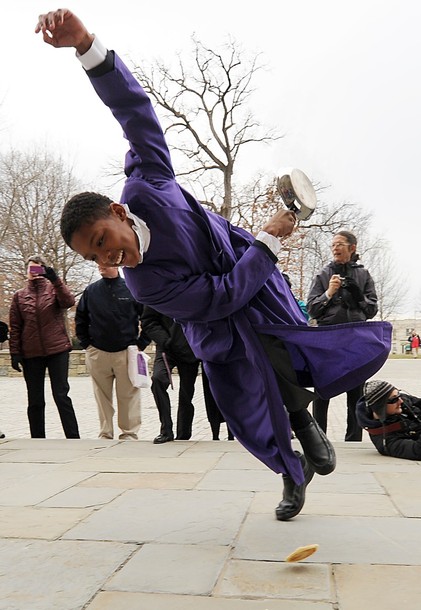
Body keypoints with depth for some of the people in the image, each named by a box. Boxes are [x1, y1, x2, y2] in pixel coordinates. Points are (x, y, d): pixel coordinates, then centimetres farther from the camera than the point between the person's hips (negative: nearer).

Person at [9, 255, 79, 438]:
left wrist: (55, 279, -23)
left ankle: (73, 437, 3)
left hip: (57, 349, -2)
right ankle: (37, 439, 17)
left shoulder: (54, 288, 6)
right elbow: (15, 327, 6)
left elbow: (69, 302, -15)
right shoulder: (19, 296, 10)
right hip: (31, 354, 2)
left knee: (61, 396, -2)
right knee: (35, 401, 8)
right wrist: (15, 353, -1)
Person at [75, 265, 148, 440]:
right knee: (102, 396, 7)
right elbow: (80, 319, 16)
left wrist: (141, 344, -1)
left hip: (126, 353, -2)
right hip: (97, 353, 3)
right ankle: (105, 433, 17)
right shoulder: (91, 291, 7)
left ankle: (129, 433, 11)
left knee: (128, 395, 0)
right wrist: (86, 343, 9)